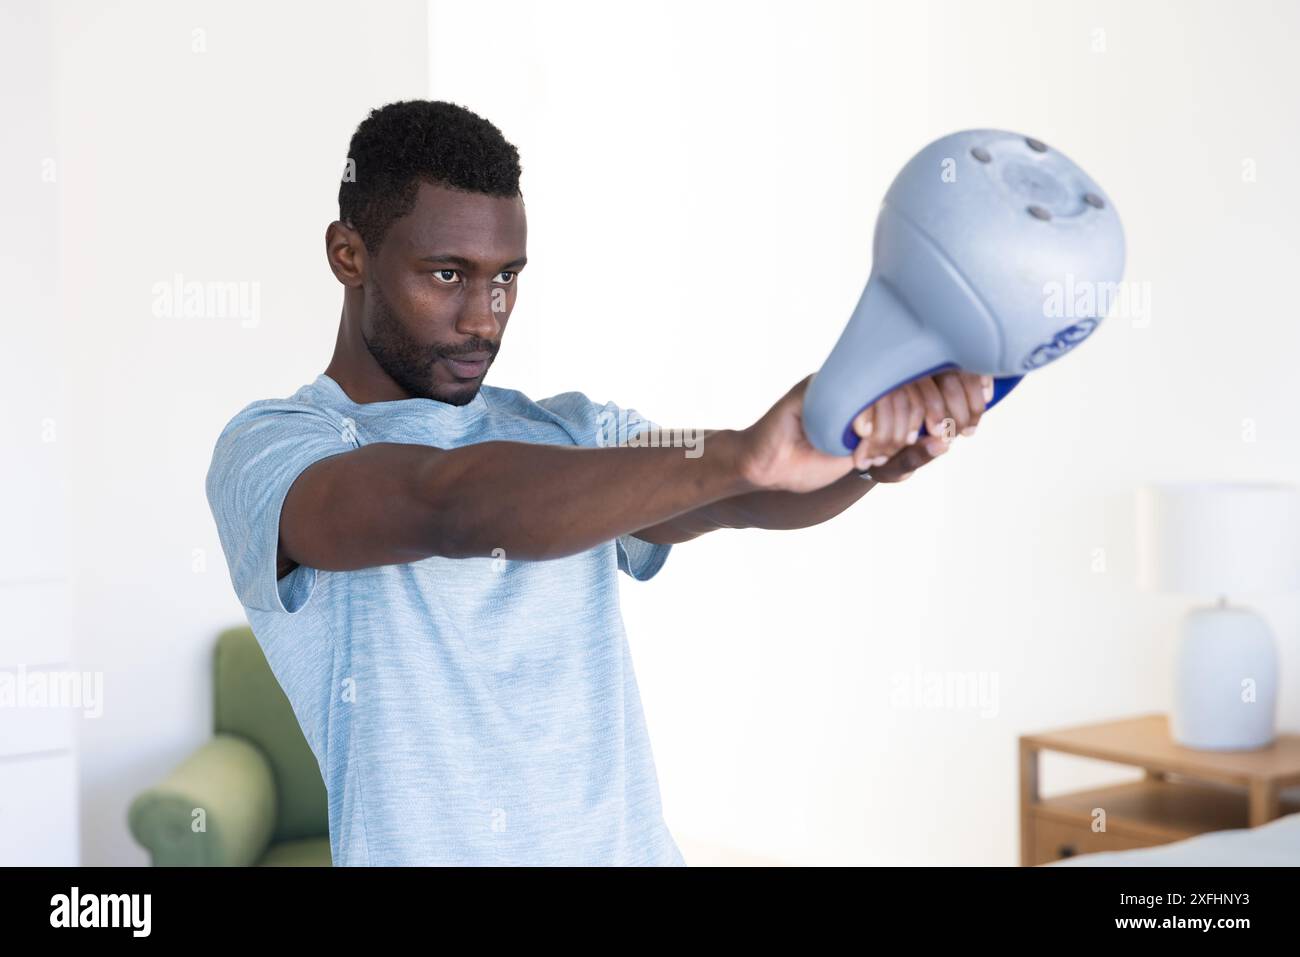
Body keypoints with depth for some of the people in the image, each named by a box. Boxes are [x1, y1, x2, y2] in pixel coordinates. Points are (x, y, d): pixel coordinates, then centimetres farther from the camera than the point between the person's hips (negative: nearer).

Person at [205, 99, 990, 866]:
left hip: (632, 846, 4)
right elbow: (448, 506, -30)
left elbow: (753, 498, -11)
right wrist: (739, 454, -42)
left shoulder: (574, 434, 6)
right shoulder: (270, 450, -10)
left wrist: (883, 435, -33)